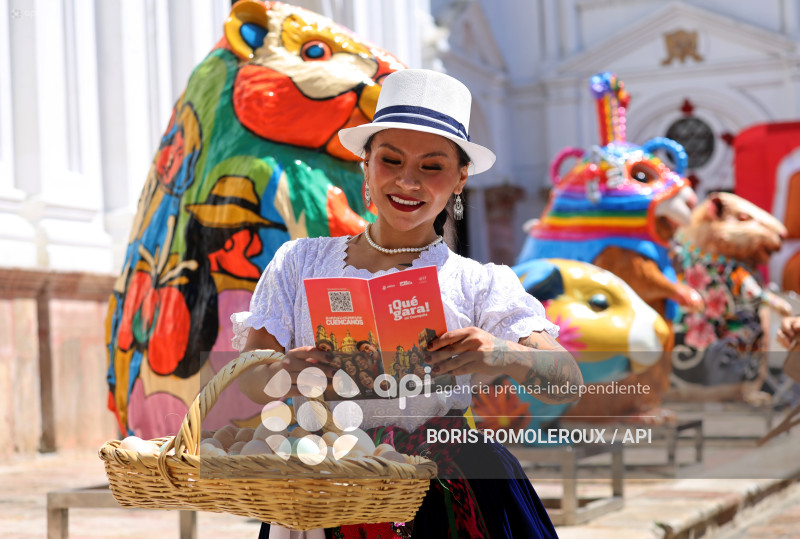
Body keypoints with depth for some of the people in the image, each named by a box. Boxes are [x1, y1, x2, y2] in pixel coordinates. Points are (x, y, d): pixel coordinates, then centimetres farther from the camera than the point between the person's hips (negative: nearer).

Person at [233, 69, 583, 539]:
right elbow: (247, 377, 5)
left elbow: (569, 384, -4)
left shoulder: (481, 284, 7)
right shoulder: (300, 262, 12)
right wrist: (283, 373, -19)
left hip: (445, 495, -1)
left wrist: (502, 355, -26)